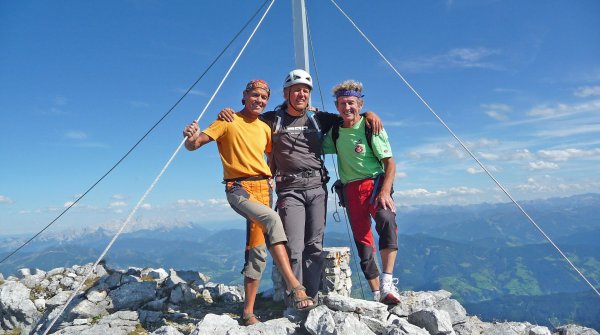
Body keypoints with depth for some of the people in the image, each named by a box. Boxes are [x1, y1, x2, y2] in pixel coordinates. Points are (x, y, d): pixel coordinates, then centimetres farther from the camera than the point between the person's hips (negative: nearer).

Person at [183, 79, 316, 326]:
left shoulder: (265, 128, 15)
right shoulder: (229, 121, -1)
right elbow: (192, 145, -9)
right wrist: (191, 137, -29)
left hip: (263, 188, 6)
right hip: (238, 188, -5)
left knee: (258, 249, 3)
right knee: (271, 218, -33)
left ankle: (248, 310, 14)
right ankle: (294, 287, -33)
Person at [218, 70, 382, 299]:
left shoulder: (318, 119, 14)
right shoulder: (272, 120, 7)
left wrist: (367, 114, 6)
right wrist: (227, 114, -5)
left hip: (317, 188, 3)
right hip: (289, 190, -3)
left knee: (315, 246, 4)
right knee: (294, 248, -8)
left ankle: (311, 297, 13)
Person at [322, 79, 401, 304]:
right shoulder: (335, 132, 9)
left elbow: (390, 163, -6)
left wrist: (385, 191, -19)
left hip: (375, 182, -4)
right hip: (350, 189, 4)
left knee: (386, 219, -34)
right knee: (363, 241, 3)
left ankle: (387, 283, -33)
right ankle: (377, 294, 13)